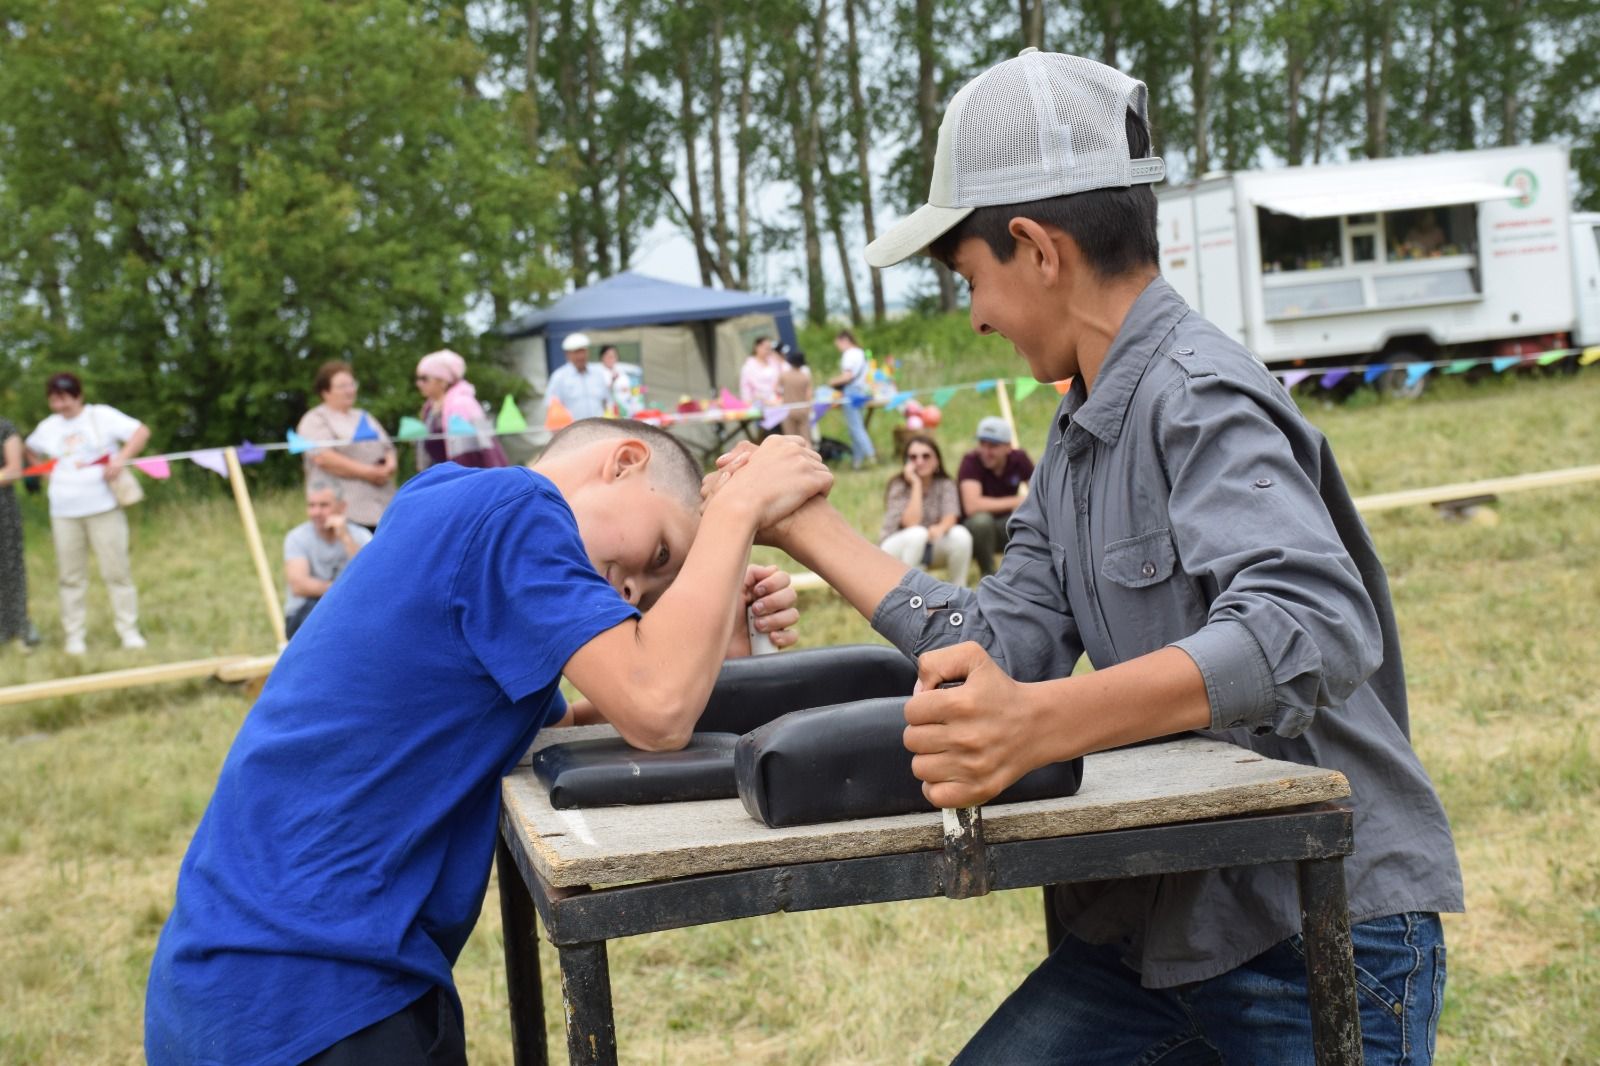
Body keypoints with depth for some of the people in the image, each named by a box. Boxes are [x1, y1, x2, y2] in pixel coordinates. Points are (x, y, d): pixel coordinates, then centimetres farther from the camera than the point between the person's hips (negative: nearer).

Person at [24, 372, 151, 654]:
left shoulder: (102, 416, 0)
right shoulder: (48, 427, 12)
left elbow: (141, 432, -7)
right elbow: (31, 449, 32)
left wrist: (121, 458, -21)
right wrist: (46, 470, 13)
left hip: (103, 507, -3)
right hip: (64, 512, 3)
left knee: (116, 571, -1)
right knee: (71, 577, 4)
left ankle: (129, 631, 5)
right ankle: (75, 636, 9)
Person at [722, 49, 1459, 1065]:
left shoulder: (1199, 396, -18)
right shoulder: (1083, 429, 11)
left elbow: (1312, 628, -34)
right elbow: (1007, 646, 7)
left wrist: (1037, 725, -46)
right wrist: (812, 529, 6)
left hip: (1322, 940, -8)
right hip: (1161, 927, 8)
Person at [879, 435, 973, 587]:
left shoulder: (945, 484, -4)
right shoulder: (899, 486, -14)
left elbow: (950, 518, -20)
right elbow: (911, 523, -26)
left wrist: (941, 528, -44)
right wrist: (916, 484, -26)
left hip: (930, 548, 3)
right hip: (896, 549, -3)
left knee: (960, 534, -25)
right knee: (917, 533, -35)